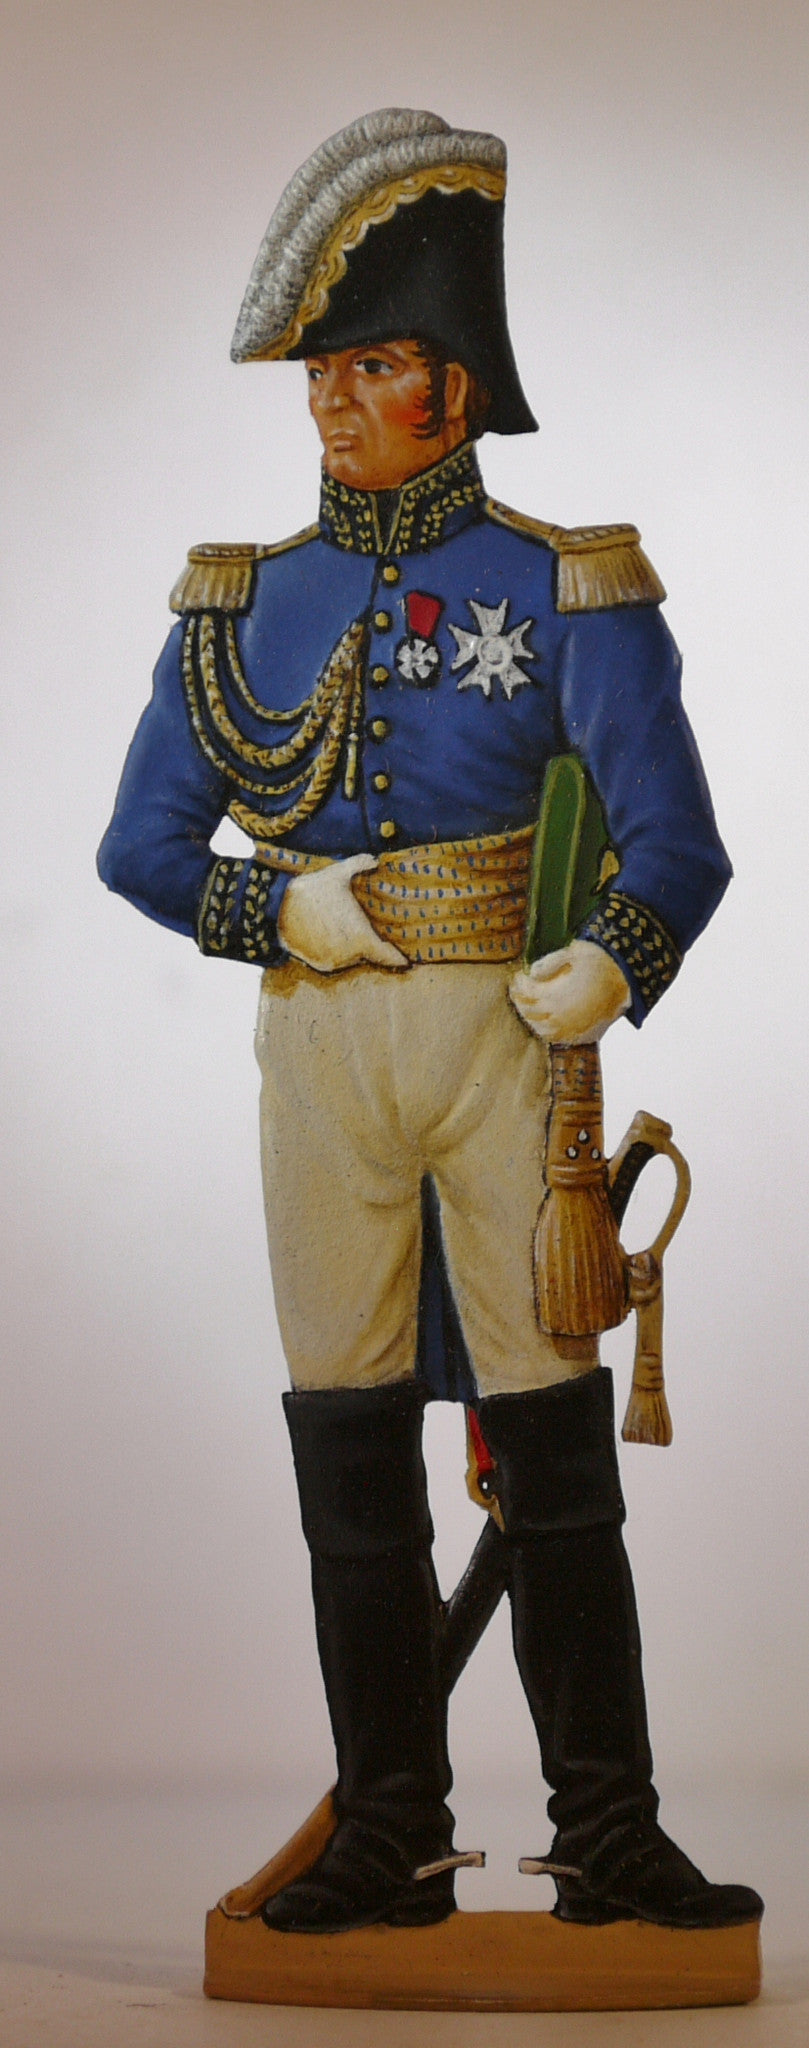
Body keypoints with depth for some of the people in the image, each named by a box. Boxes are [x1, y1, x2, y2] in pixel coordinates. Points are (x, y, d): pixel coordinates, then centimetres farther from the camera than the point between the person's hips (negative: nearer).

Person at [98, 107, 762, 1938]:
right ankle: (392, 1841, 14)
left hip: (504, 1034, -3)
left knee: (551, 1433, -2)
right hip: (319, 1045, 3)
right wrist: (285, 913, -8)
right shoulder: (245, 602, 10)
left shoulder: (563, 589, 0)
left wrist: (597, 977, -23)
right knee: (349, 1442, 4)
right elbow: (141, 844, 9)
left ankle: (609, 1838, 7)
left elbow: (674, 844, -6)